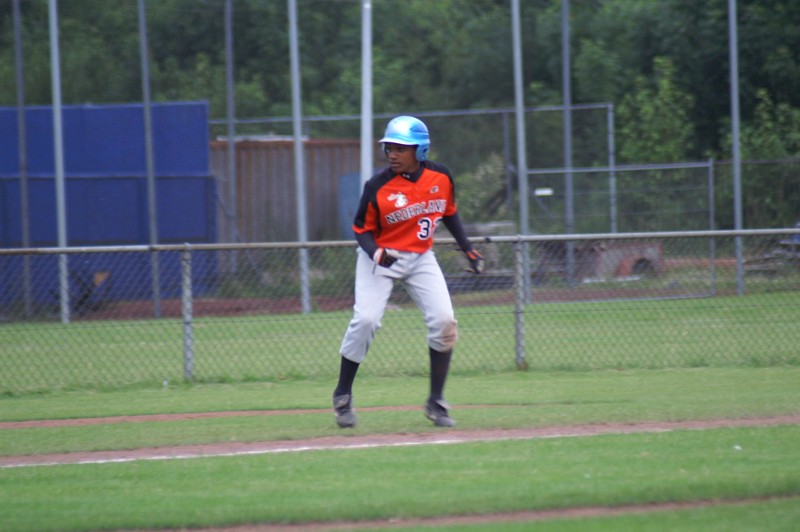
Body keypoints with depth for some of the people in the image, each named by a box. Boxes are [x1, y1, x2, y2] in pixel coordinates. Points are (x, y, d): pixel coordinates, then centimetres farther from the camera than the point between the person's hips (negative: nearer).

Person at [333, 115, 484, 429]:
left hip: (420, 258, 3)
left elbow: (449, 214, 12)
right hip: (381, 257, -3)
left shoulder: (441, 178, -6)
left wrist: (468, 250, 12)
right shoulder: (377, 188, -17)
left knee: (444, 321, -9)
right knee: (366, 319, -18)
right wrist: (375, 252, -28)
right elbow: (362, 229, -8)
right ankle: (343, 396, -1)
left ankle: (436, 402, 5)